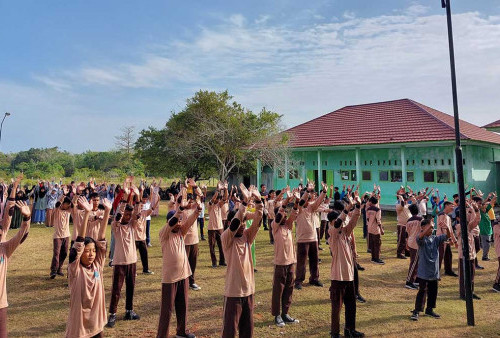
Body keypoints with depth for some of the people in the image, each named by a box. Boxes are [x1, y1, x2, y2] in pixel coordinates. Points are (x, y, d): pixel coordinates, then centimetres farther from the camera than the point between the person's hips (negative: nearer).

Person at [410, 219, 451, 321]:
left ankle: (429, 309, 32)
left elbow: (447, 236, -5)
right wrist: (430, 225, -38)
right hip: (423, 271, -6)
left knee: (433, 291, 15)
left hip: (434, 271, 6)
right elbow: (421, 236, -35)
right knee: (422, 291, -3)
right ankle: (416, 311, 6)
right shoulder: (421, 239, -11)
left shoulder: (436, 239, 5)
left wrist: (446, 228, -25)